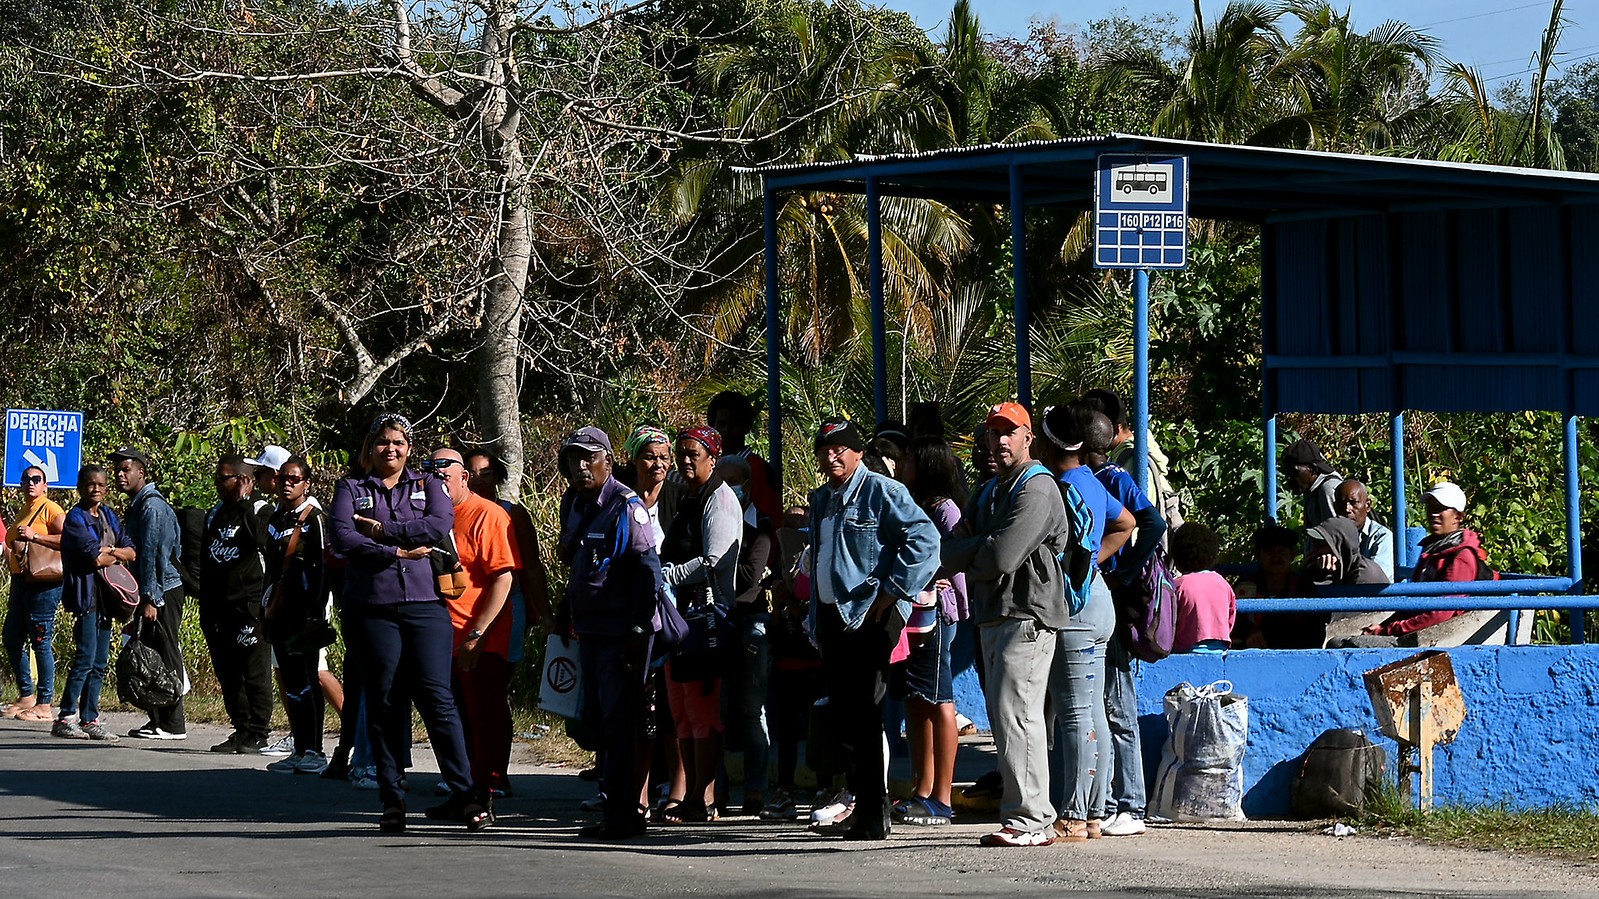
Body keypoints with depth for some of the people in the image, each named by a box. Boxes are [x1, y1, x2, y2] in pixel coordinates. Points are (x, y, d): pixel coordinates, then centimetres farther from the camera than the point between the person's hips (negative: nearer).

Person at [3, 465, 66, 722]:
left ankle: (45, 705, -6)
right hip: (21, 582, 9)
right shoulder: (23, 513, 21)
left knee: (41, 643, -8)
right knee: (12, 640, 10)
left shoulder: (50, 509, -5)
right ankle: (26, 696, 20)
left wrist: (34, 536, -21)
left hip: (44, 583, -9)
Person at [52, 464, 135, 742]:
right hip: (85, 595, -7)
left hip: (106, 596, 7)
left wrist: (111, 551, -9)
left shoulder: (108, 516, 15)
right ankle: (66, 718, -7)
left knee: (99, 663, 6)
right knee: (85, 659, -11)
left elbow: (132, 552, 9)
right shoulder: (75, 518, -7)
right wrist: (118, 555, 2)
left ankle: (90, 719, 10)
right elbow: (97, 557, -17)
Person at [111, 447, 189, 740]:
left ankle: (173, 724, -5)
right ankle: (157, 720, 14)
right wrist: (140, 599, 19)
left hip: (163, 592, -10)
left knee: (166, 656, -7)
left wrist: (150, 599, -22)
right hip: (153, 594, 10)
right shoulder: (137, 505, 17)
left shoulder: (152, 506, -14)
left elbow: (152, 555, -19)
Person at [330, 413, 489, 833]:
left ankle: (465, 793, -10)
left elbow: (441, 523, -6)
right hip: (371, 606, 0)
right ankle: (392, 800, 4)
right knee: (383, 701, 0)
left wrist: (383, 530, -8)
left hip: (424, 602, 0)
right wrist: (396, 551, -11)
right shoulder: (351, 488, 12)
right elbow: (341, 535, -5)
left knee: (436, 696, -9)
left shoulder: (427, 486, 15)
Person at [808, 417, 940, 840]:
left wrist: (894, 591, -17)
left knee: (863, 715, -10)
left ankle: (874, 816, -8)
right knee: (842, 716, 9)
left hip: (870, 616, -9)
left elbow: (925, 538, -17)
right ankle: (864, 806, 17)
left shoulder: (882, 492, -8)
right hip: (832, 617, 9)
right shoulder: (821, 501, 19)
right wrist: (818, 629, 23)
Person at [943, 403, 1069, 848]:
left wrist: (969, 556, 2)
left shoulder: (1037, 490, -8)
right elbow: (949, 551, 15)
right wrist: (983, 549, -5)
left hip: (1027, 615, -10)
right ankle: (1037, 816, 12)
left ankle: (1028, 820, -15)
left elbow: (1002, 557, -18)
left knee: (1017, 715, -14)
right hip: (993, 618, 10)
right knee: (1004, 719, 9)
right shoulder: (988, 493, 22)